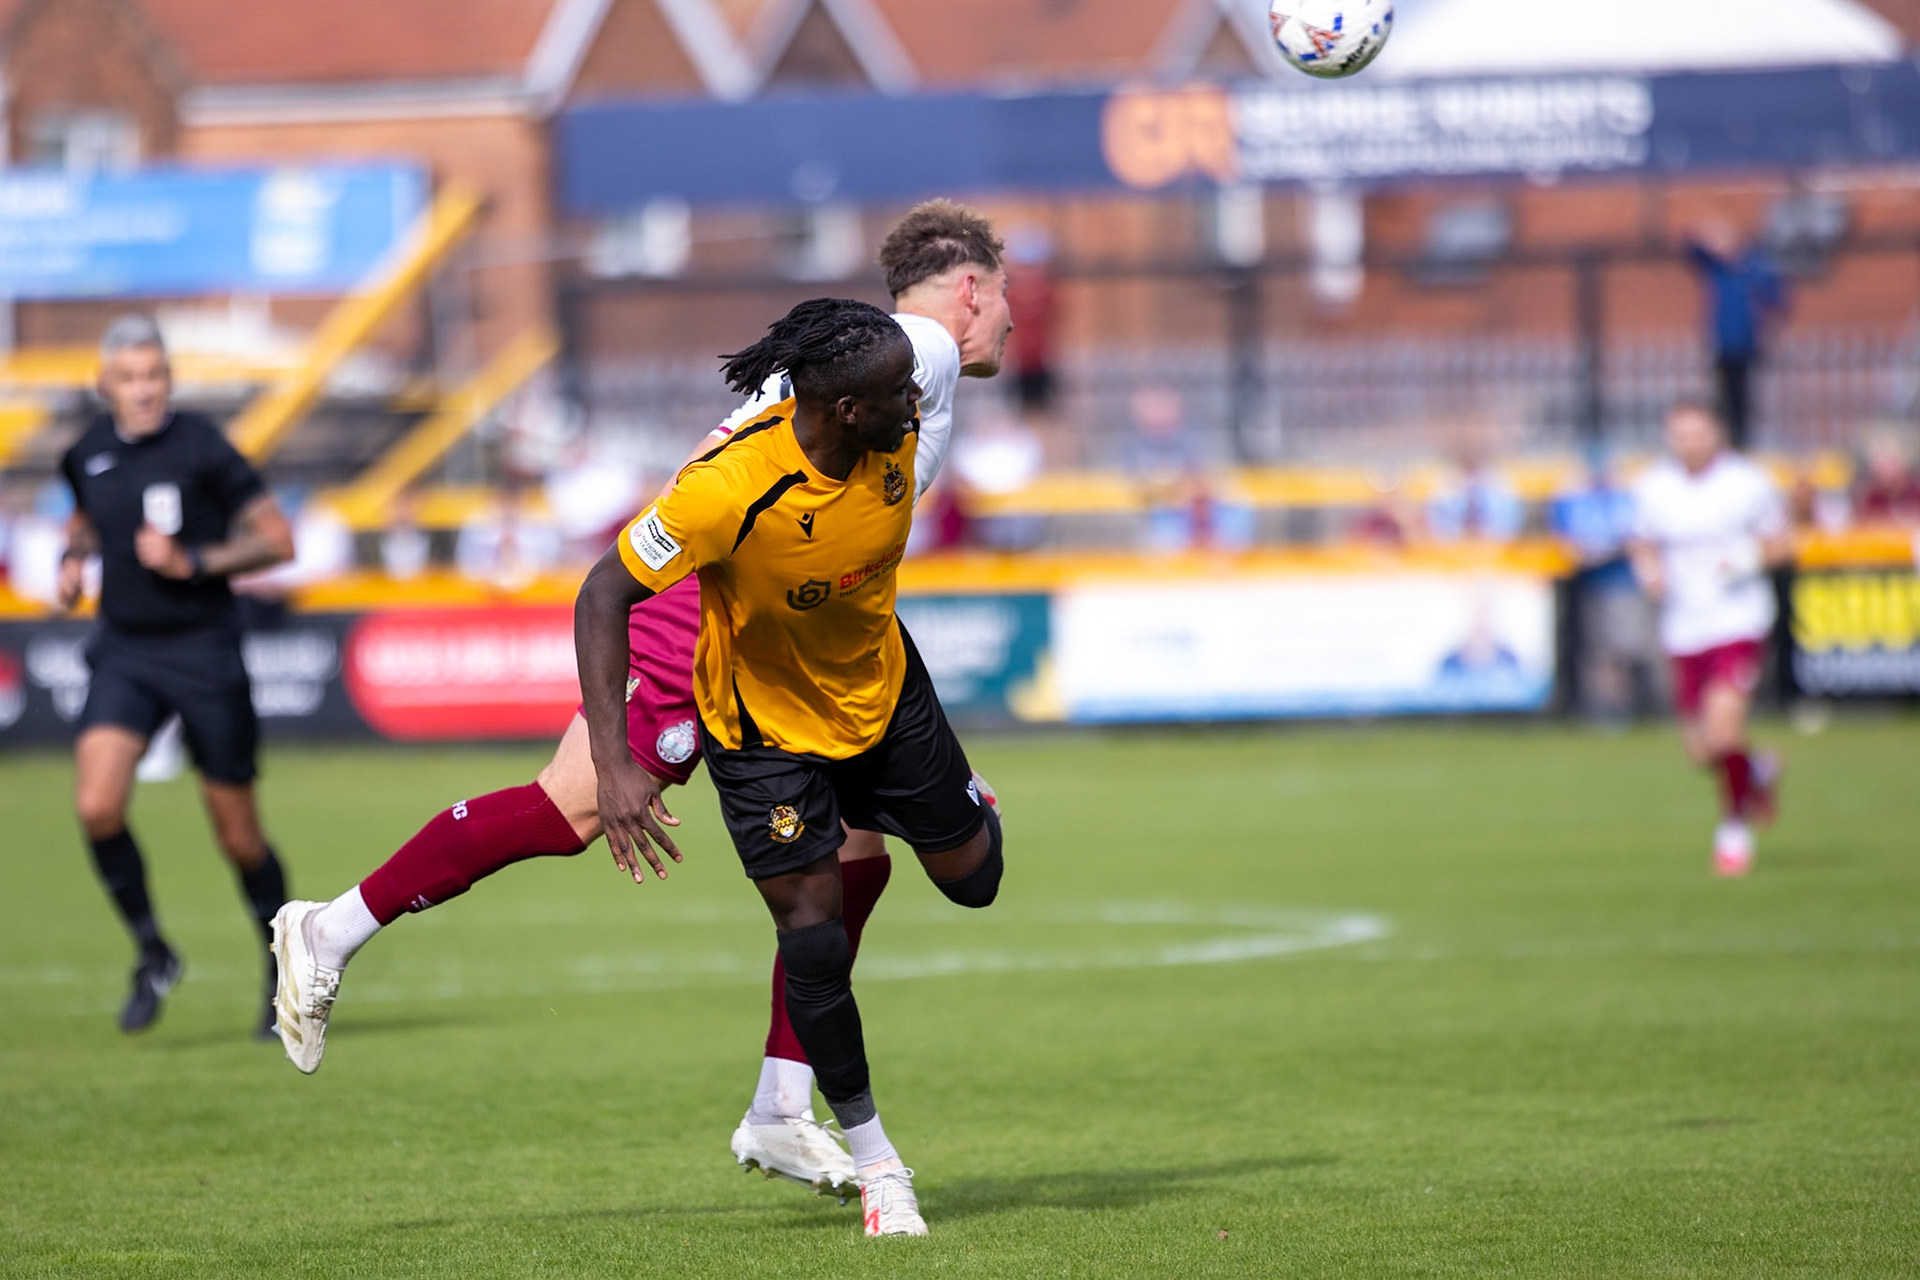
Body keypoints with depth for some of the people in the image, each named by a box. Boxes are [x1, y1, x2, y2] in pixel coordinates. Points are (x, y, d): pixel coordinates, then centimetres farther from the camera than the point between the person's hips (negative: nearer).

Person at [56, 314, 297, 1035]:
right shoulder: (90, 451, 4)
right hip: (124, 655, 4)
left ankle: (284, 968, 26)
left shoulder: (201, 448, -12)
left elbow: (277, 541, -10)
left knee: (239, 836, 4)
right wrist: (73, 558, 7)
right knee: (96, 806, -17)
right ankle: (153, 954, 4)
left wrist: (193, 562, -20)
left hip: (203, 652, -4)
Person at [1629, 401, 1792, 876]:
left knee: (1722, 731, -20)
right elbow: (1643, 546, 16)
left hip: (1740, 623, -4)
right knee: (1700, 749, 4)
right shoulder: (1654, 488, 2)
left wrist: (1751, 557, -16)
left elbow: (1780, 542, 4)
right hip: (1684, 629, 4)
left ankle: (1735, 827, 3)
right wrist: (1650, 572, -6)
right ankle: (1758, 770, 39)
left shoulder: (1748, 483, -6)